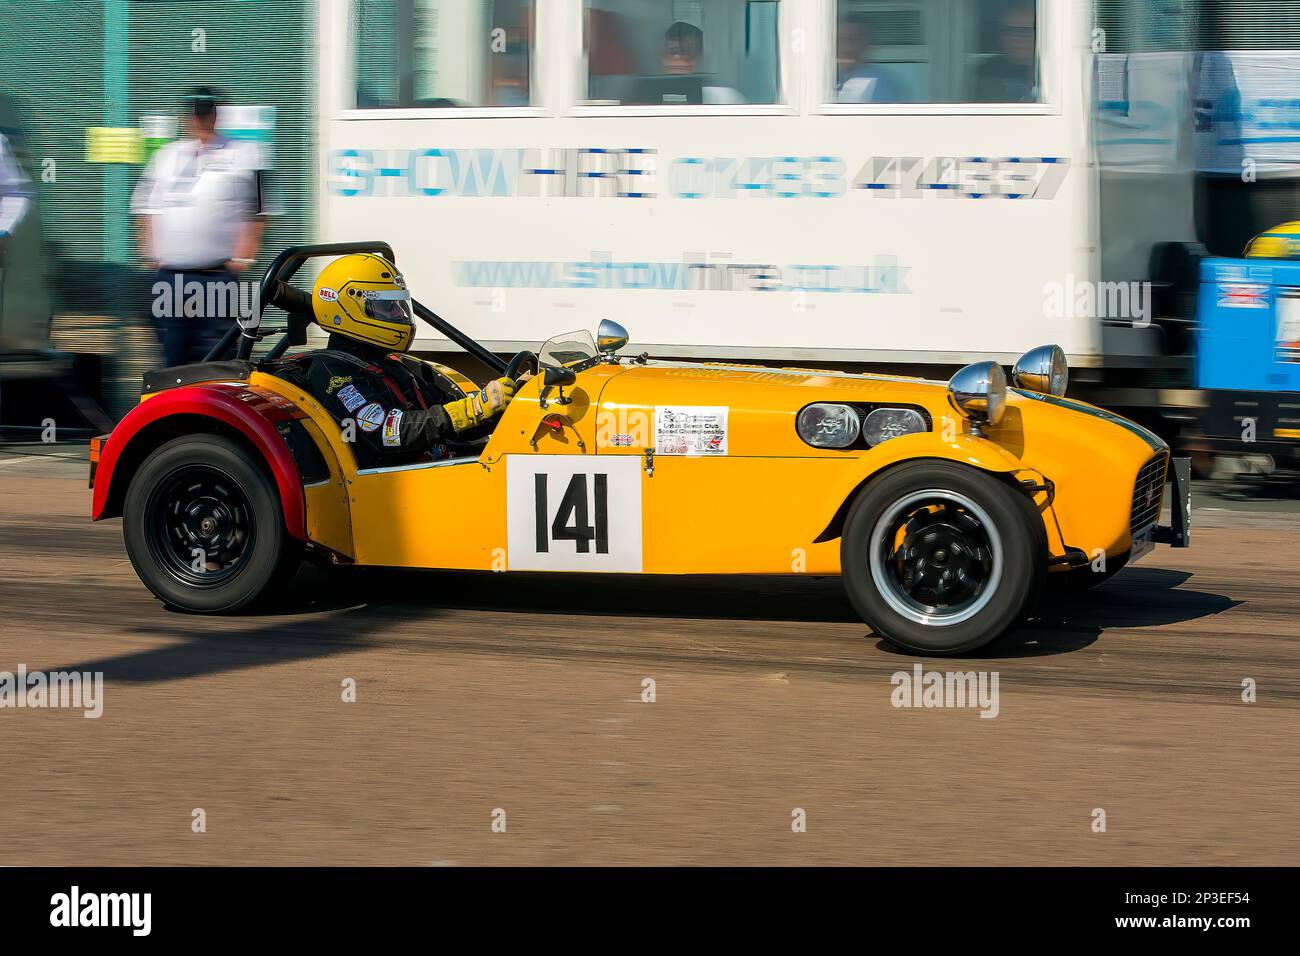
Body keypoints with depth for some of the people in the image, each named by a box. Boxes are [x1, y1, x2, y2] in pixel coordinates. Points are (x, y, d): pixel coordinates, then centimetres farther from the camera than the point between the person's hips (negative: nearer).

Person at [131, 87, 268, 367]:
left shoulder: (242, 155, 1)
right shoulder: (167, 155, 16)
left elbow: (256, 213, -3)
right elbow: (145, 207, 19)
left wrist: (242, 257, -10)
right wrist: (150, 251, 9)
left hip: (217, 273, -5)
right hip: (169, 273, 5)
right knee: (173, 354, 9)